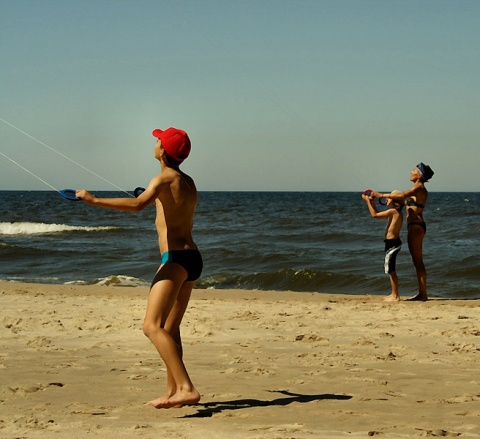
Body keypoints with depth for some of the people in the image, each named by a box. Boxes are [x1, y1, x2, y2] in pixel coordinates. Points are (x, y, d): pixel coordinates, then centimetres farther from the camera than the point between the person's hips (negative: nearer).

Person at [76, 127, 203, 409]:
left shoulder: (165, 178, -9)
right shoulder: (188, 182, 17)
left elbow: (137, 205, -28)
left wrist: (95, 200, -28)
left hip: (177, 258, -10)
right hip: (192, 258, 10)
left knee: (152, 326, -17)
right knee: (170, 329, 18)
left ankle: (186, 388, -29)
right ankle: (173, 393, 23)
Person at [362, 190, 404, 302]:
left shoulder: (393, 211, -15)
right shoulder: (397, 213, 13)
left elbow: (375, 215, -12)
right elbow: (378, 214, 23)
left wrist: (368, 201, -5)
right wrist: (372, 202, 18)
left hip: (392, 243, -10)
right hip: (393, 242, 10)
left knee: (391, 270, -5)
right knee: (391, 270, 17)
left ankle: (395, 296, -2)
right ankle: (394, 294, 23)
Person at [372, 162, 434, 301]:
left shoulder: (419, 187, -12)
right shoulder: (418, 189, 18)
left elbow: (402, 196, -26)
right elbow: (404, 199, 15)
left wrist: (382, 195, -23)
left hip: (416, 227, -10)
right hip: (414, 227, 10)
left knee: (418, 261, -8)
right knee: (416, 261, 12)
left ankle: (423, 293, -7)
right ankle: (421, 293, 16)